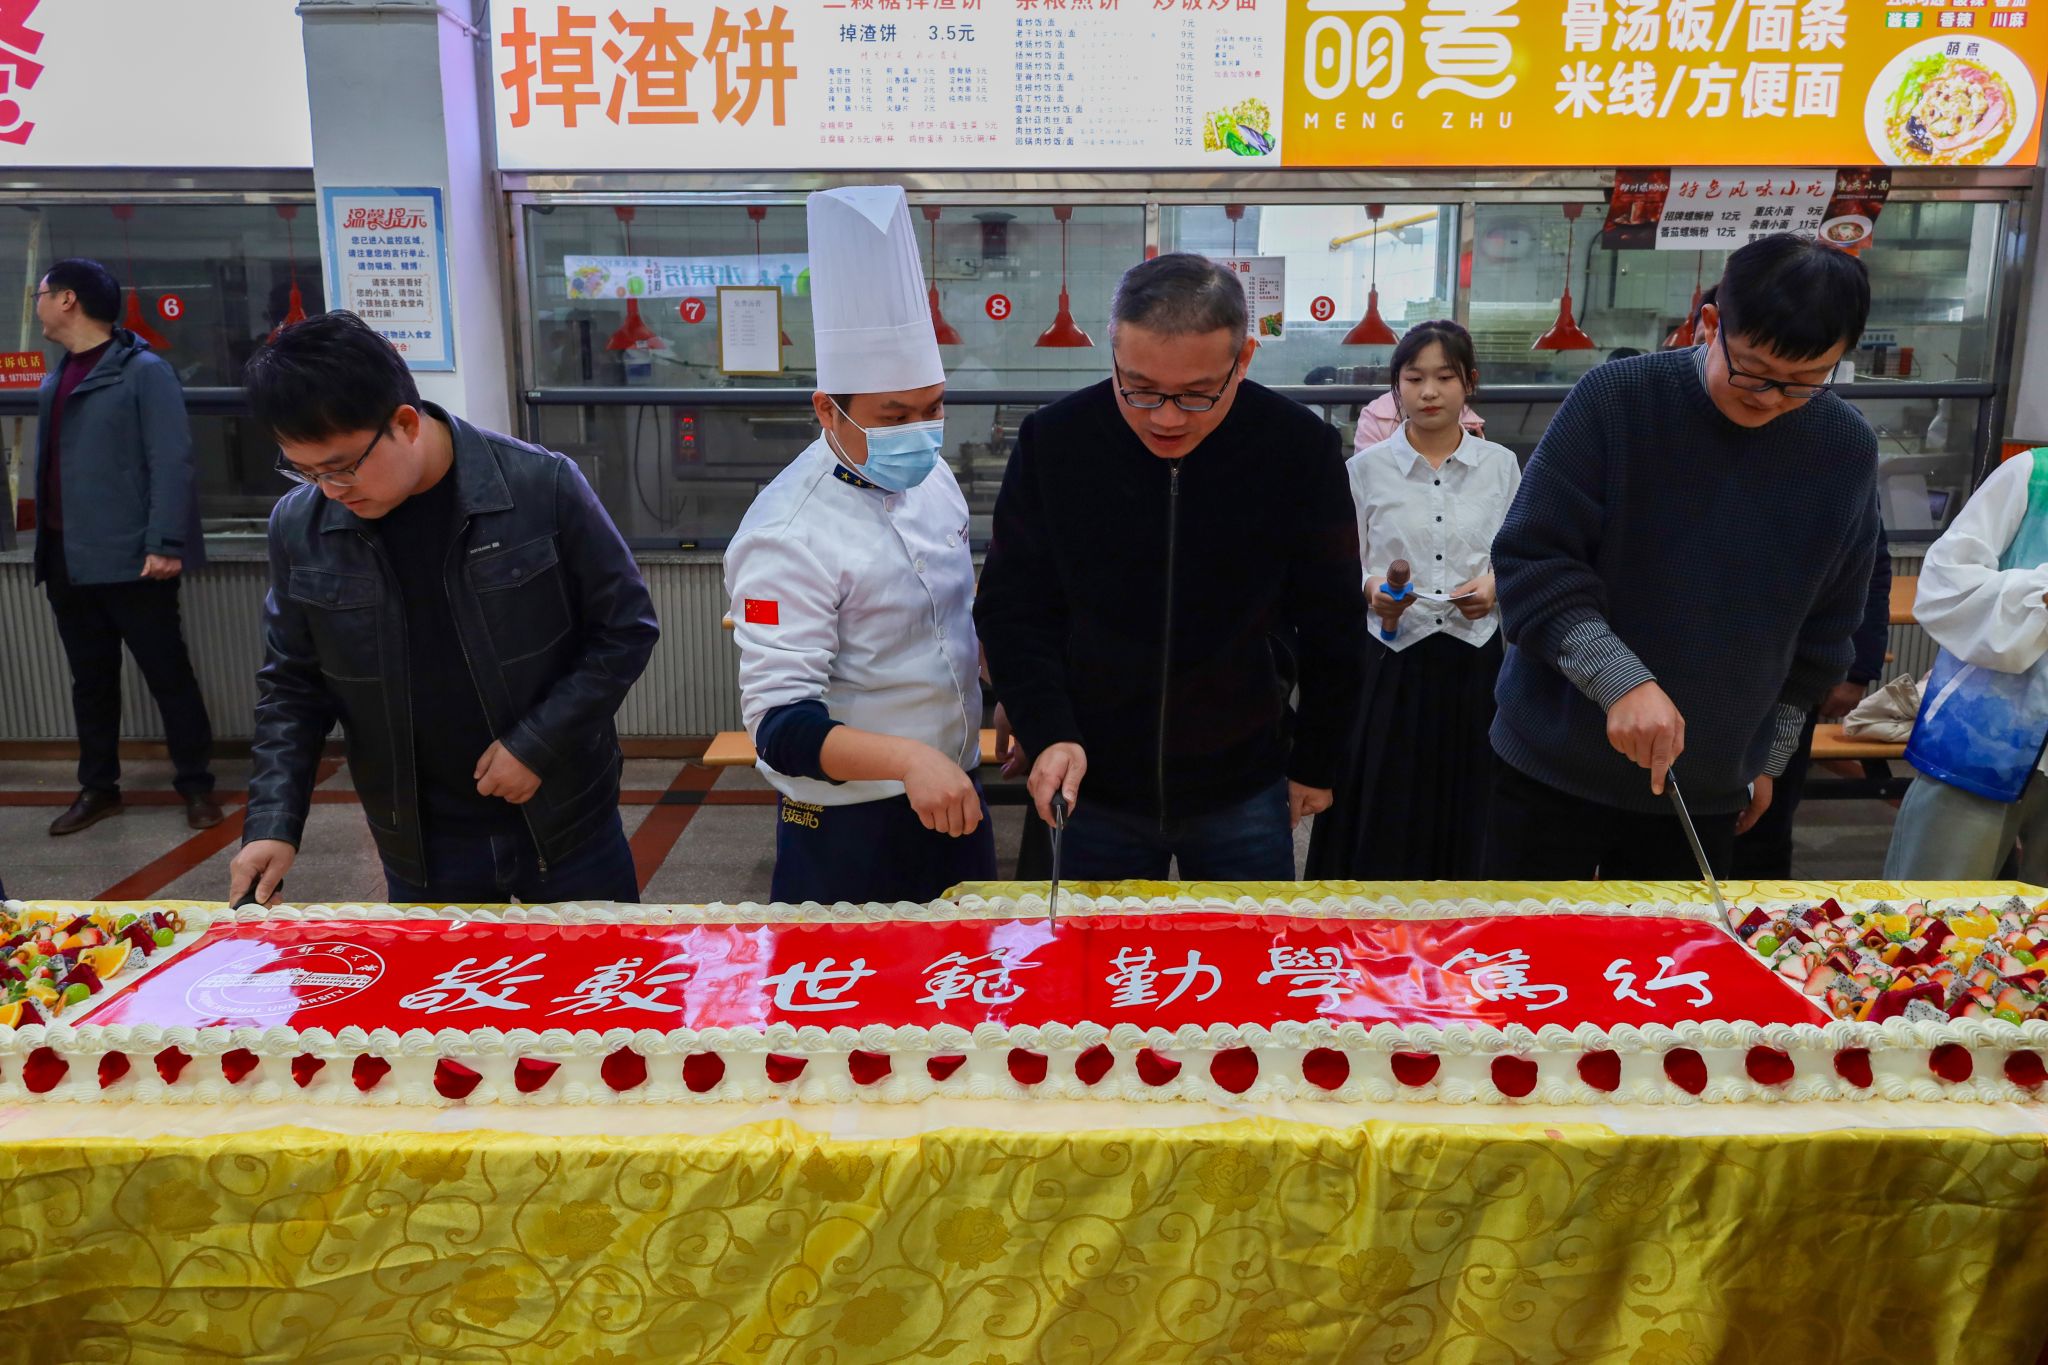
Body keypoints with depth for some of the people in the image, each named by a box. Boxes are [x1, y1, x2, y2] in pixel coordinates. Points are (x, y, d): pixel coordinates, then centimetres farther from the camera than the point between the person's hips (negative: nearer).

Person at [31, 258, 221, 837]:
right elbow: (50, 467, 18)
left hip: (130, 559, -7)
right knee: (90, 680, 15)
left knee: (168, 675, 2)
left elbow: (172, 461, -15)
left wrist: (165, 543, -21)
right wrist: (47, 548, 14)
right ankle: (97, 787, 26)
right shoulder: (55, 381, 15)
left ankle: (196, 785, 12)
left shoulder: (143, 371, -8)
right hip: (68, 560, 7)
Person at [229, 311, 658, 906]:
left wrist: (537, 743, -14)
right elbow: (292, 687, 6)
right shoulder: (299, 527, -5)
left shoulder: (541, 488, -16)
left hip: (565, 825, -2)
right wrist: (273, 824, -5)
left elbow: (625, 628, -7)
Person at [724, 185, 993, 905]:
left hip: (953, 794, 8)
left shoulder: (930, 476, 2)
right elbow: (779, 722, -27)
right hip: (850, 833, -7)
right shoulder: (791, 534, -23)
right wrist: (907, 758, -40)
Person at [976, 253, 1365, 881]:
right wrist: (1048, 734, -16)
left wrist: (1316, 763, 6)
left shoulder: (1302, 446, -11)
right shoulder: (1053, 440, -11)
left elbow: (1332, 624, 0)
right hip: (1094, 789, 1)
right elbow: (1011, 608, -3)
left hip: (1243, 794, 0)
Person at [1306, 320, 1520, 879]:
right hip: (1391, 659, -1)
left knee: (1463, 821, 8)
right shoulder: (1367, 467, 1)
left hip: (1475, 658, 1)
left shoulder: (1500, 465, 5)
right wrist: (1372, 590, -16)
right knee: (1382, 820, 2)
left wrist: (1495, 586, -9)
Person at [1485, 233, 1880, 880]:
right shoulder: (1615, 398, -13)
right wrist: (1623, 681, -27)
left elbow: (1822, 632, 10)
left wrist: (1769, 757, 13)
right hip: (1554, 768, -3)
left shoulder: (1847, 450, -1)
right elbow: (1530, 563, -16)